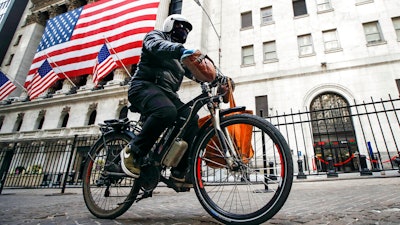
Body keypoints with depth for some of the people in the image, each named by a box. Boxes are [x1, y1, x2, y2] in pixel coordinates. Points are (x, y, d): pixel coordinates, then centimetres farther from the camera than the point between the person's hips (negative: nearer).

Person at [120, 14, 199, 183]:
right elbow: (157, 46, -16)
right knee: (166, 112, -38)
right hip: (145, 86, -7)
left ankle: (179, 172, -11)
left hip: (167, 93, 7)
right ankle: (133, 151, -19)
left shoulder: (180, 57, 30)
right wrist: (181, 50, -35)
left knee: (192, 120, -16)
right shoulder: (156, 36, 10)